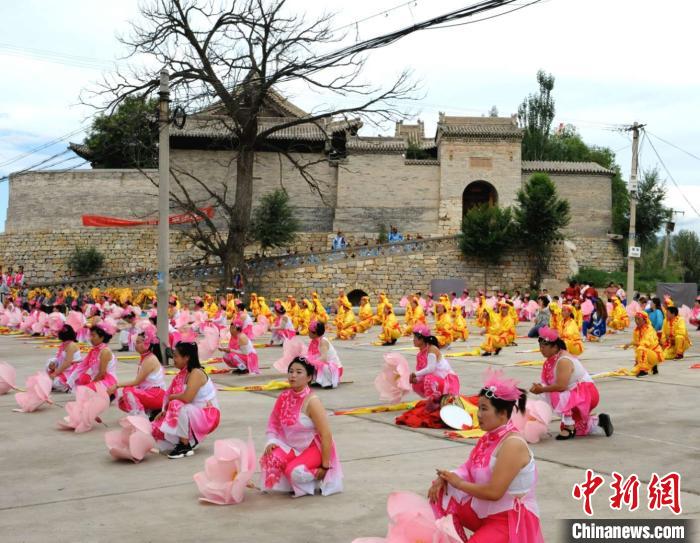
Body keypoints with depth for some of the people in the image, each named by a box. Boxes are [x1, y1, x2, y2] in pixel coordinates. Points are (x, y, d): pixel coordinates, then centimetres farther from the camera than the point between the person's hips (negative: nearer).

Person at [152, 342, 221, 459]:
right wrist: (165, 410, -7)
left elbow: (186, 398, -32)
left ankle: (185, 446, -20)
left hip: (208, 416, -9)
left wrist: (171, 397, -14)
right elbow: (180, 397, 6)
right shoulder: (184, 373, 6)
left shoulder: (196, 373, -20)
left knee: (179, 407, -34)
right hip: (194, 415, 9)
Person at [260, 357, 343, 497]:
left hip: (314, 448, -6)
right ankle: (289, 482, 6)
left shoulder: (312, 401, -21)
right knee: (270, 458, -21)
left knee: (296, 472, -31)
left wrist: (325, 466, -19)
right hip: (292, 447, 6)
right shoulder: (284, 397, -3)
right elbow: (274, 422, 10)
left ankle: (317, 478, 2)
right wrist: (272, 441, -10)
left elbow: (326, 435, -21)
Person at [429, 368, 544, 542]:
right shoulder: (489, 438, 6)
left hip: (511, 519, -9)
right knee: (440, 495, 3)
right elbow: (469, 469, 9)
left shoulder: (512, 444, -24)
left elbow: (493, 492, -28)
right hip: (484, 512, 9)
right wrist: (443, 479, -11)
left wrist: (458, 483, -15)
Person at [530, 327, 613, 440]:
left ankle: (569, 427, -22)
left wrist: (542, 390, -26)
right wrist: (540, 387, -17)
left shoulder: (563, 361, -26)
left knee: (559, 397, -36)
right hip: (576, 394, 10)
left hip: (585, 394, -10)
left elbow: (561, 386, -34)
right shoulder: (553, 359, 3)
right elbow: (553, 383, 1)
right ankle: (599, 421, 31)